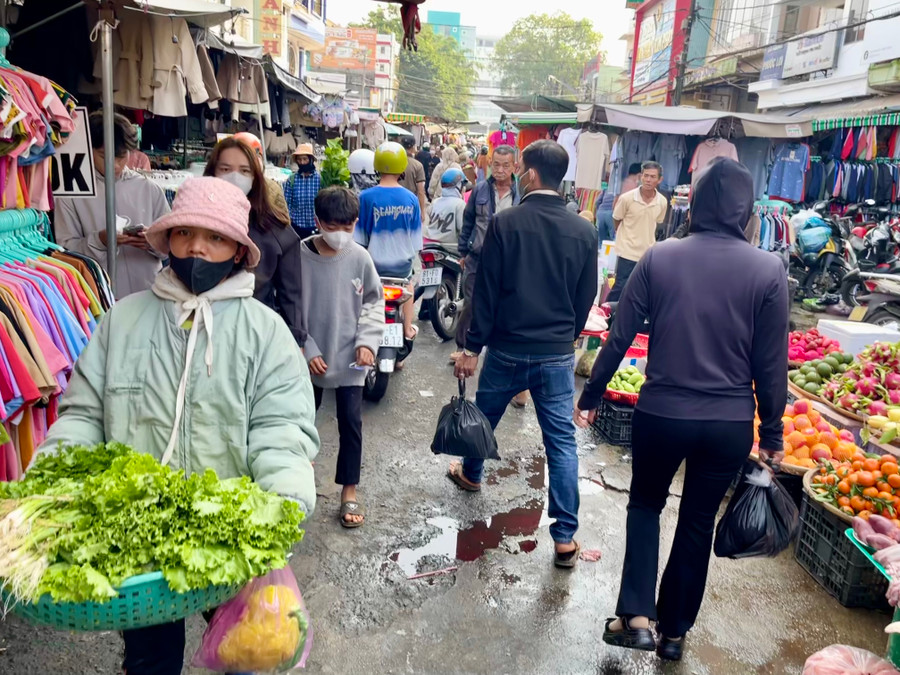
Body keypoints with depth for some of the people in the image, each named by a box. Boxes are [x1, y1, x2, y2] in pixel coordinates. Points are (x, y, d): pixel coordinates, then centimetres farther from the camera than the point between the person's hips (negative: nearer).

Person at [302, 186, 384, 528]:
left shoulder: (360, 257, -11)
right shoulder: (301, 256, -14)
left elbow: (374, 302, 1)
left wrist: (367, 341, -11)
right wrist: (307, 350, -12)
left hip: (350, 359, 0)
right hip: (311, 357, 1)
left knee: (351, 422, 3)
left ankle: (349, 491, 18)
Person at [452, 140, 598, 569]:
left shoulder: (506, 222, -11)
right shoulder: (584, 231, -2)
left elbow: (487, 290, -10)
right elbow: (586, 297, 6)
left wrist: (473, 346, -3)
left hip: (508, 349, -1)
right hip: (558, 354, 2)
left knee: (484, 416, 23)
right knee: (562, 441, 4)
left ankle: (470, 474, 48)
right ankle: (565, 537, 6)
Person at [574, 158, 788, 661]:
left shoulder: (659, 258, -7)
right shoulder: (769, 270, -7)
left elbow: (619, 338, -5)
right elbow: (771, 365, -4)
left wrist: (591, 397, 8)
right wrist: (772, 434, 7)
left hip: (662, 412, 0)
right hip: (730, 422, 1)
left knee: (646, 504, 24)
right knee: (699, 522, 19)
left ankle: (636, 615, 12)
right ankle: (674, 630, 34)